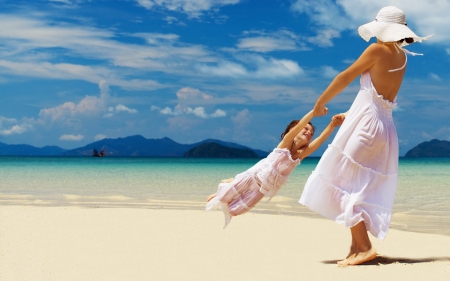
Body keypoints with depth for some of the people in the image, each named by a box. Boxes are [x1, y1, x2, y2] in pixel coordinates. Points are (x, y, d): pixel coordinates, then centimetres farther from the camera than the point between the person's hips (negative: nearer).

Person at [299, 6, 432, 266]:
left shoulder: (377, 50, -8)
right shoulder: (402, 57, 13)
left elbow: (345, 78, -4)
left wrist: (320, 102, 8)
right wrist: (350, 115, 25)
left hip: (365, 123, -8)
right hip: (386, 126, 8)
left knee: (340, 184, -5)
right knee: (361, 189, 13)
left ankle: (364, 247, -13)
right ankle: (357, 248, 11)